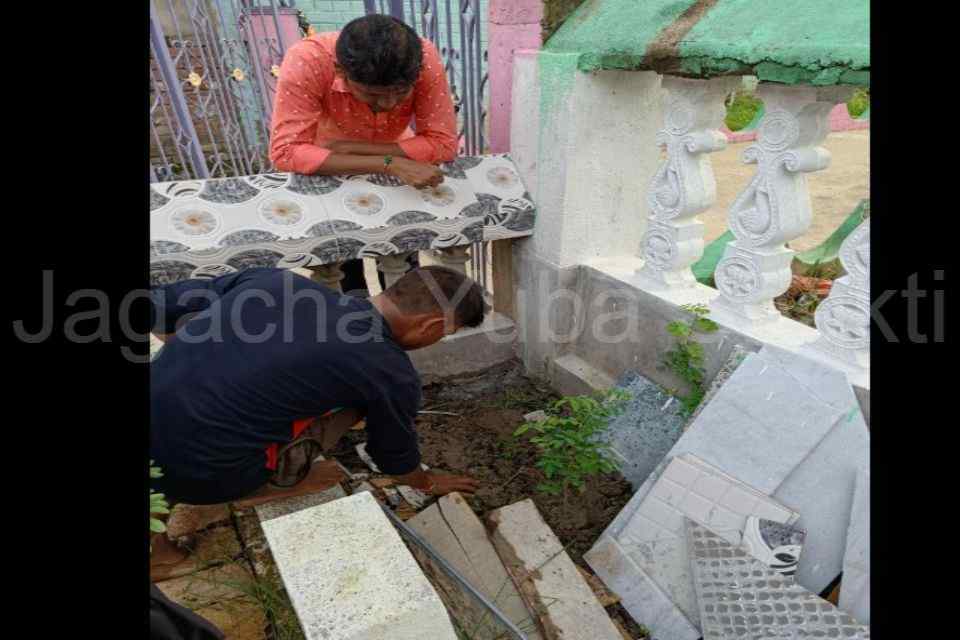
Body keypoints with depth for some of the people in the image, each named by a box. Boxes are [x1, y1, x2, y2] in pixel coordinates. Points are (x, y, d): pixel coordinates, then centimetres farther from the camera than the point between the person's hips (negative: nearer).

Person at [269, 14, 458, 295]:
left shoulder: (424, 58, -29)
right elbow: (286, 152, -37)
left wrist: (349, 148, -33)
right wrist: (388, 164, -46)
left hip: (395, 161, 1)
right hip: (329, 172, -1)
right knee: (341, 275, -2)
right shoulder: (307, 61, -33)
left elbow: (443, 143, -29)